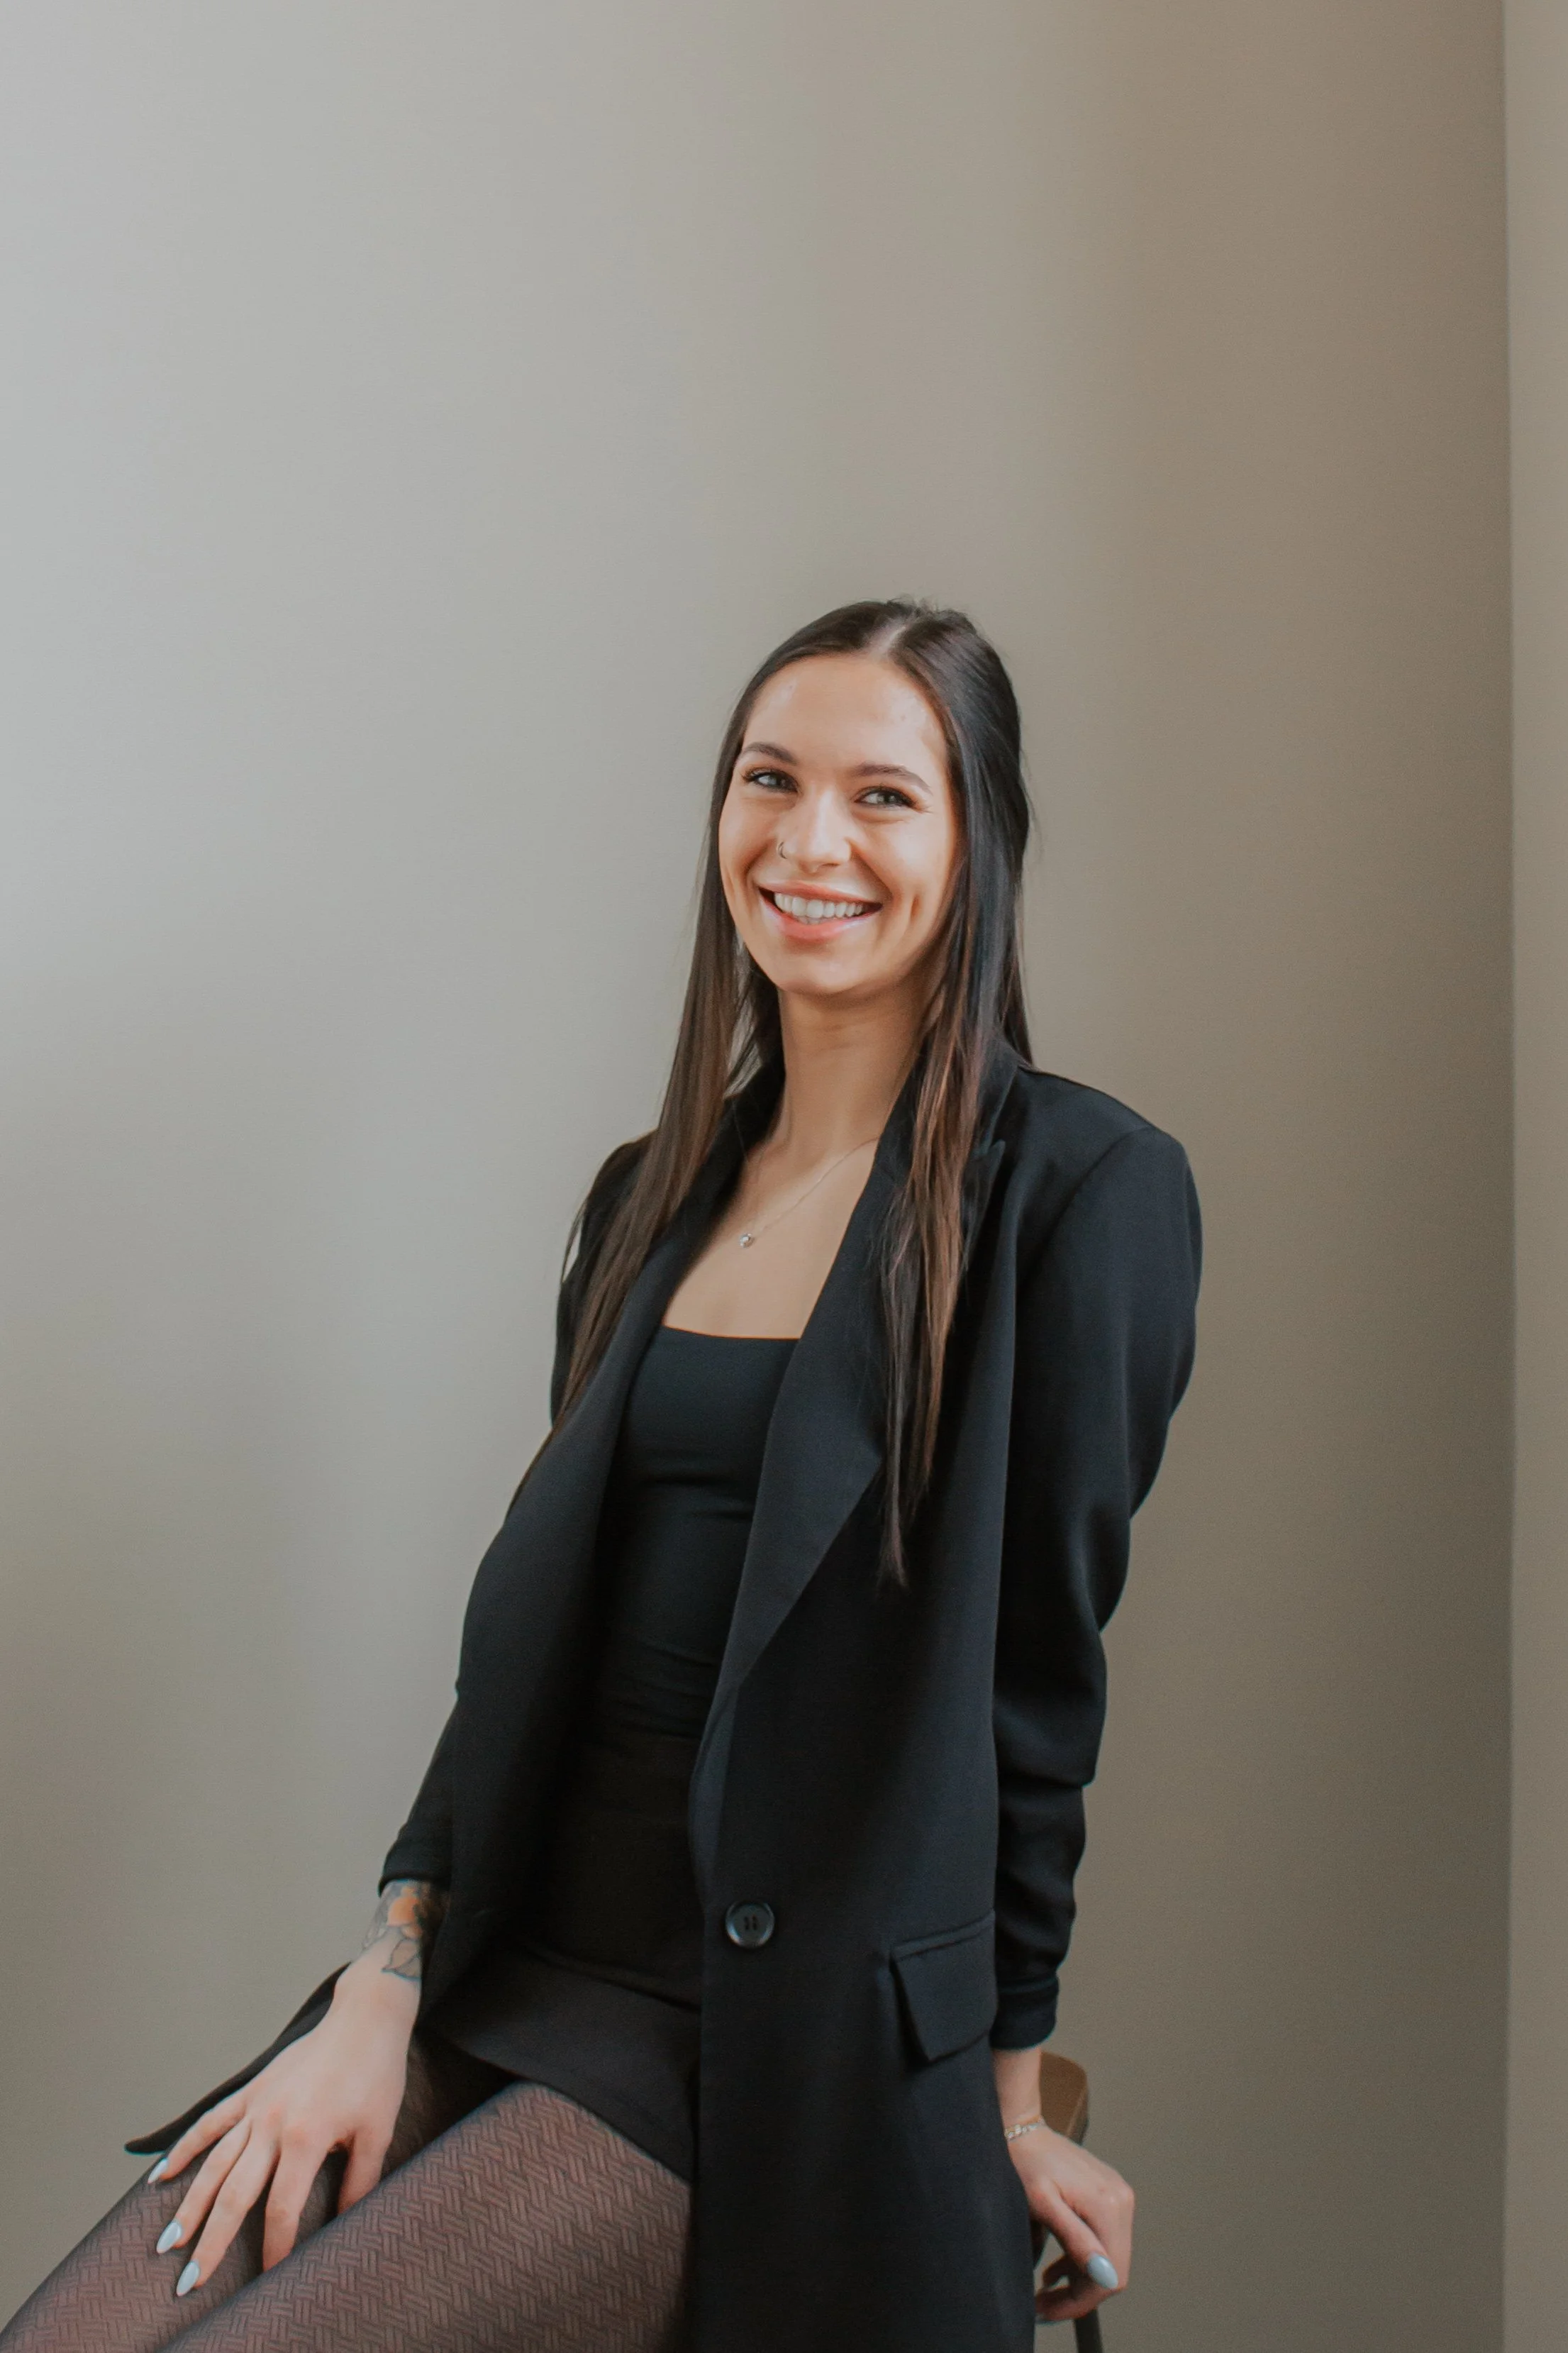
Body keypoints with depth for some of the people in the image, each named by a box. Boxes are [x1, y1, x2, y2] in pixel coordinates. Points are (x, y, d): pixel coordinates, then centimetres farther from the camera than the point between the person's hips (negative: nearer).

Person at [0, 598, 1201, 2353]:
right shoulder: (654, 1194, 12)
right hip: (514, 1966, 5)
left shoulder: (1078, 1192, -7)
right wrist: (389, 1980, -1)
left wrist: (1011, 2094, -2)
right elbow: (536, 1610, 9)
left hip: (786, 2036, -5)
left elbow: (1037, 1671, -7)